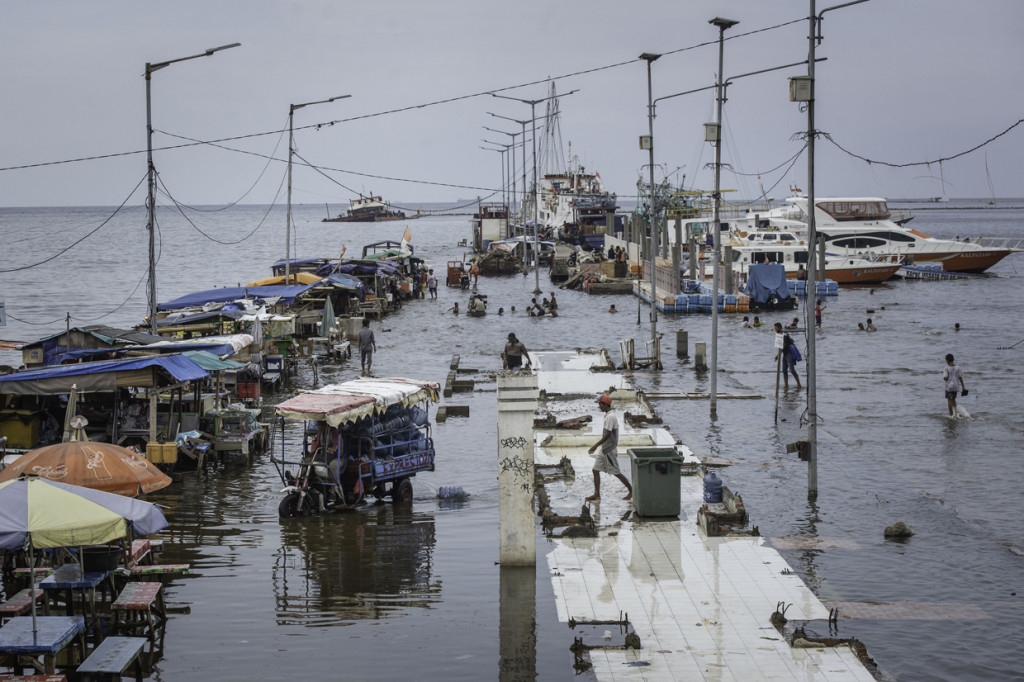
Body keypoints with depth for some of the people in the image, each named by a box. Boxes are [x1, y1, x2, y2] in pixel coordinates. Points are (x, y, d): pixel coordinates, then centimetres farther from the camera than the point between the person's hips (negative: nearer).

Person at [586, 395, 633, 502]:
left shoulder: (610, 417, -19)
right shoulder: (608, 416, 12)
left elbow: (607, 435, -23)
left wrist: (596, 445, -22)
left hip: (609, 450, -10)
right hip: (604, 450, 10)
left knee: (616, 472, -2)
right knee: (596, 470, 6)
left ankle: (631, 490, 10)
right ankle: (597, 494, 6)